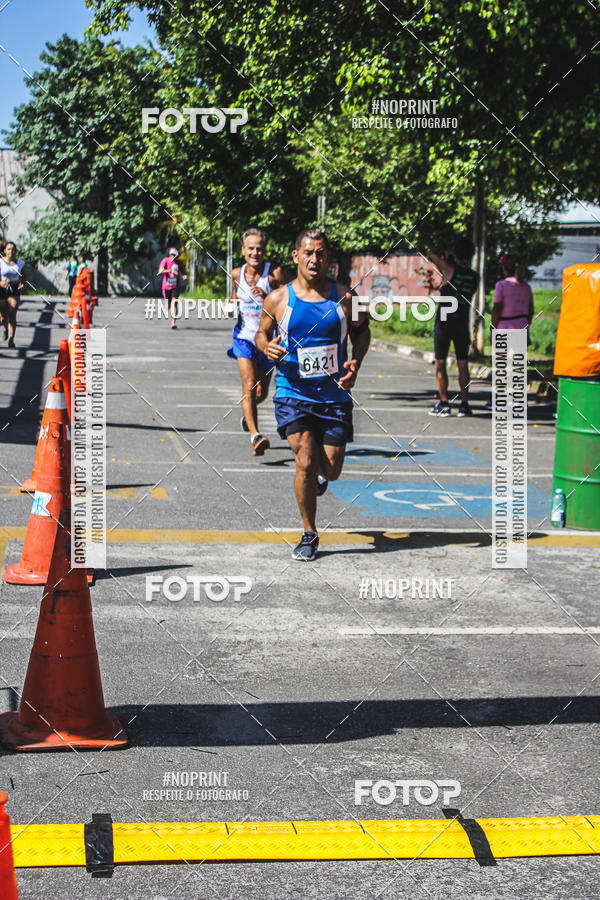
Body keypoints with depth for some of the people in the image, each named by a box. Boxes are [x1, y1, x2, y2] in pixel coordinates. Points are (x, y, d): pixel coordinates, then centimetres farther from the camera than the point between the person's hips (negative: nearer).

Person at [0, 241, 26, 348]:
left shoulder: (20, 263, 1)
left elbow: (23, 276, 15)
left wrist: (22, 284, -5)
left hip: (15, 291, 0)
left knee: (12, 315, -12)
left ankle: (11, 339, -13)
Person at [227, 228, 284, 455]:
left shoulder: (274, 273, -9)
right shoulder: (237, 274, 2)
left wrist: (266, 297, -27)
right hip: (244, 336, 1)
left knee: (261, 393, 12)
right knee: (249, 385, -19)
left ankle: (247, 413, 45)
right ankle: (255, 435, -27)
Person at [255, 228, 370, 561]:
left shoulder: (343, 297, -3)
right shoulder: (277, 299, -4)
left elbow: (361, 330, 12)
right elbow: (262, 333, 11)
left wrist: (356, 363, -5)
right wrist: (267, 348, -12)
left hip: (334, 395, 2)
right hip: (293, 393, -1)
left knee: (331, 469, 4)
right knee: (305, 463, -15)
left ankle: (318, 474, 45)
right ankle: (309, 534, 4)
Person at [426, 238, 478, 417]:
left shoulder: (450, 268, -11)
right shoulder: (474, 277, 1)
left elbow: (430, 254, 1)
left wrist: (445, 260, 20)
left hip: (444, 322, -3)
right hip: (462, 323, 4)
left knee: (440, 363, 2)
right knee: (462, 364, 8)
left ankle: (443, 404, -2)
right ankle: (464, 404, 5)